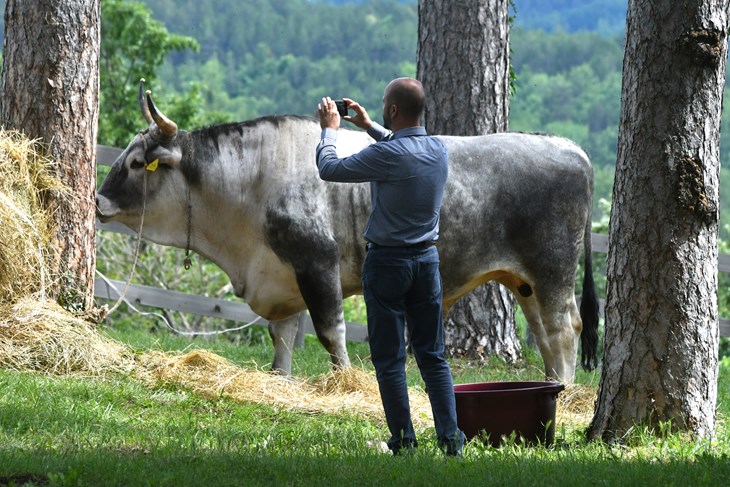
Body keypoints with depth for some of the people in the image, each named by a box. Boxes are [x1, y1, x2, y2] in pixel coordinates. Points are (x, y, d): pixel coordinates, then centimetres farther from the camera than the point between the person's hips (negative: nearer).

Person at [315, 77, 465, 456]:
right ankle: (450, 436, 3)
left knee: (389, 358, 1)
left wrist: (330, 129, 8)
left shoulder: (386, 155, -19)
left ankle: (404, 442, 0)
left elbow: (329, 168, -8)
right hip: (427, 258, 6)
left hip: (387, 261, -6)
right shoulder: (439, 151, 2)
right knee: (432, 355, 10)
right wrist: (368, 126, 32)